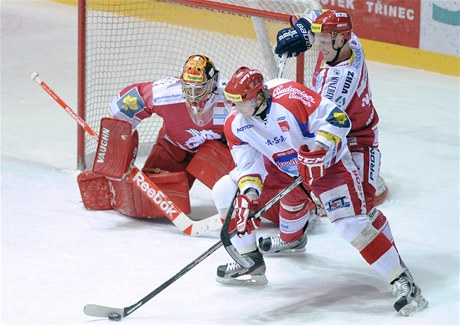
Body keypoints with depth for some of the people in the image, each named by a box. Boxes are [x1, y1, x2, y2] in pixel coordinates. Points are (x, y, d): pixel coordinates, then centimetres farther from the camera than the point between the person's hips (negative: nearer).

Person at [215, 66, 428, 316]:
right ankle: (249, 260, 21)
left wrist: (318, 150, -42)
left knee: (350, 224, -18)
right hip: (285, 169, 7)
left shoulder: (289, 97, -32)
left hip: (328, 162, -7)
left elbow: (337, 119, -31)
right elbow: (248, 164, -9)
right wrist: (248, 196, -26)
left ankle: (403, 282, -14)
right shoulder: (235, 125, -12)